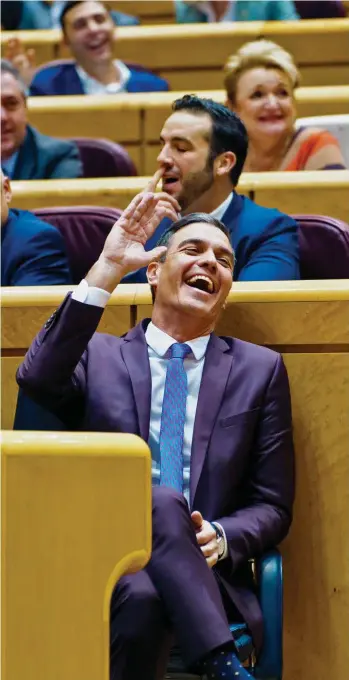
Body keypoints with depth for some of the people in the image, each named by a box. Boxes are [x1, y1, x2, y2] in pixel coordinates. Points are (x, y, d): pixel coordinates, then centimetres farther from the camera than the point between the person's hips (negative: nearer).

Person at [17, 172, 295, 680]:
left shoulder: (260, 370, 19)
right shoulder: (98, 357, 17)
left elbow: (272, 508, 15)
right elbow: (37, 378, -9)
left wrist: (222, 539, -9)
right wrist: (107, 271, -11)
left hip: (208, 581, 0)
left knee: (142, 596, -38)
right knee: (162, 501, -37)